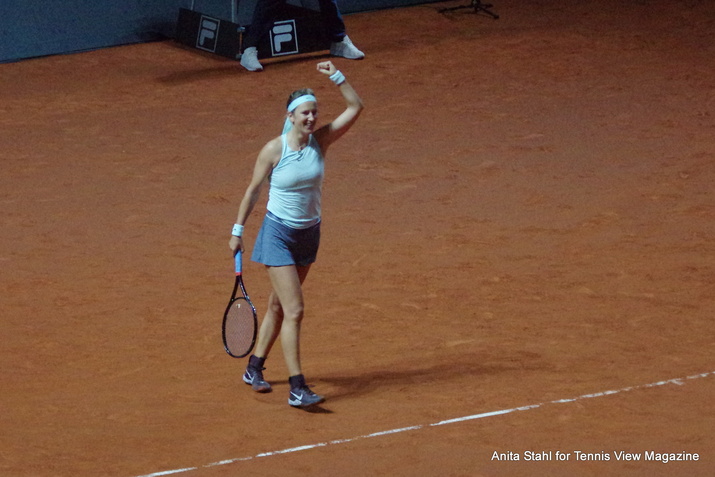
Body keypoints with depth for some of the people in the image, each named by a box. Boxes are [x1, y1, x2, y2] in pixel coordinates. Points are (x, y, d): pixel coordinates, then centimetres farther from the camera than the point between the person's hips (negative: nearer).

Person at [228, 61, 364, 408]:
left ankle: (255, 368, 33)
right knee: (294, 311, -13)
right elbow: (253, 191, -4)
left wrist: (336, 76, -17)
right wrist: (238, 231, -1)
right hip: (278, 235, -5)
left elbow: (355, 107, -7)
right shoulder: (273, 150, -15)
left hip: (309, 234, 5)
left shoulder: (321, 141, -5)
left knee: (279, 306, 17)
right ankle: (297, 388, -14)